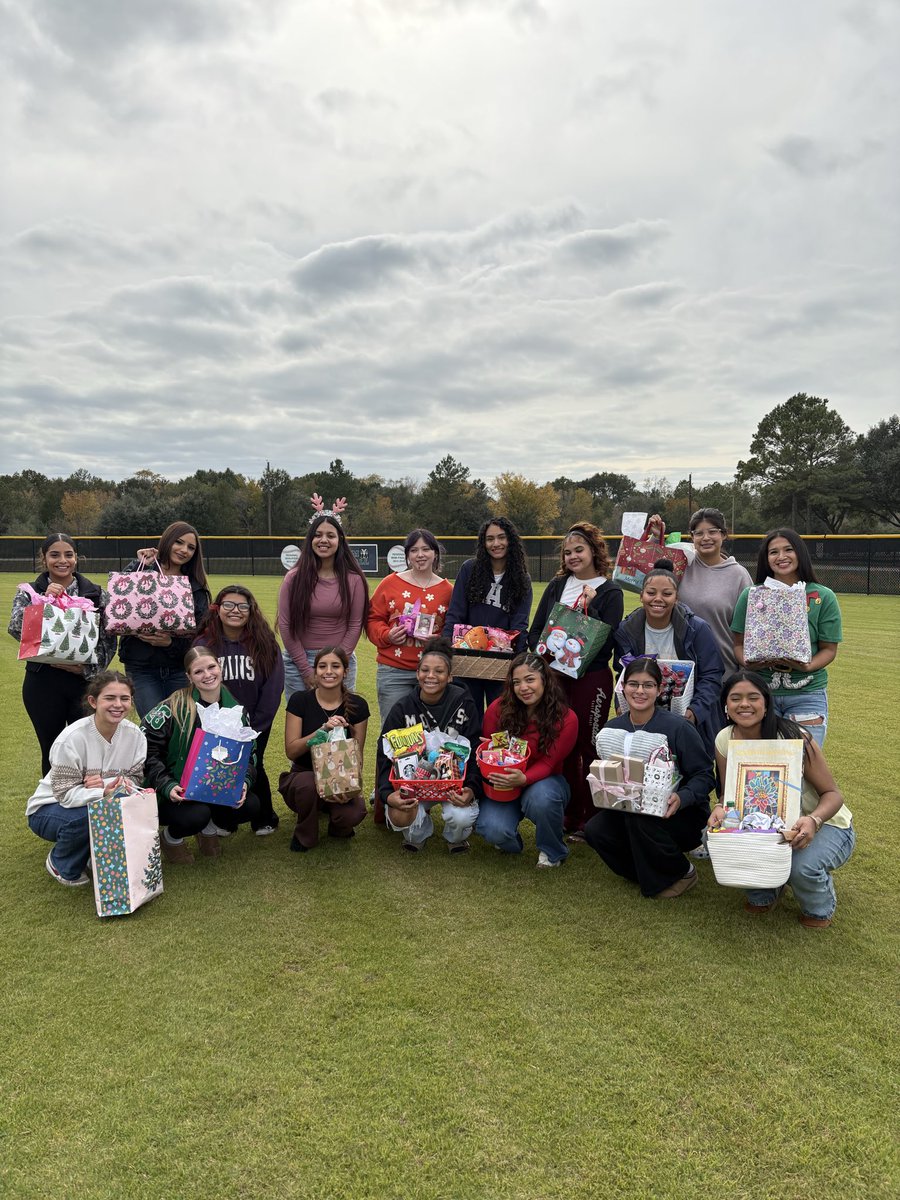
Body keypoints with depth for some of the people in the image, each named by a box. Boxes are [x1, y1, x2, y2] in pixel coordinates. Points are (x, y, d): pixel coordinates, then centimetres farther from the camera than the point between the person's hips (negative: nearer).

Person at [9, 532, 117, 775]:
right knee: (51, 751, 11)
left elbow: (108, 640, 1)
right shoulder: (28, 593, 4)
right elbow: (16, 629, -13)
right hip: (43, 682, 0)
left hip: (86, 681, 0)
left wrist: (87, 668, -12)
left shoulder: (96, 593, 3)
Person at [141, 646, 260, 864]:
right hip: (176, 793, -4)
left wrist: (244, 782, -14)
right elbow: (146, 748, -15)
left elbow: (248, 754, 6)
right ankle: (171, 838, 5)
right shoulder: (175, 707, -14)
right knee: (196, 816, -34)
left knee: (250, 805, -20)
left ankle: (210, 830, 14)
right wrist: (166, 785, -24)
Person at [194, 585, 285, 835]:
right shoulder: (203, 644, -5)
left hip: (255, 724, 0)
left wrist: (253, 729, -7)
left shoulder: (266, 644, -4)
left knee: (251, 766, -10)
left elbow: (272, 691, -4)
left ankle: (264, 819, 14)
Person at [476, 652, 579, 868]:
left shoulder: (566, 719, -16)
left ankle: (553, 852, -4)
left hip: (543, 781, -1)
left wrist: (523, 779, -37)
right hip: (502, 786, 1)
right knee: (493, 830, -28)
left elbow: (547, 763, -16)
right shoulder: (498, 709, -13)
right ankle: (510, 841, 13)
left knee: (541, 798, -37)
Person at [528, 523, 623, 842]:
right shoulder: (557, 585, 11)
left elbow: (608, 641, -10)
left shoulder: (610, 592, -1)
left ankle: (591, 818, 13)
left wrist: (589, 606, -15)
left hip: (591, 677, -4)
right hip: (554, 676, 4)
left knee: (589, 746, 1)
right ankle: (570, 815, 21)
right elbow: (535, 630, 10)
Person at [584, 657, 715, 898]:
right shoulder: (612, 728, 0)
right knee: (594, 830, -22)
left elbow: (704, 776, -12)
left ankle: (682, 873, -4)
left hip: (682, 815, -4)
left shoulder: (678, 728, -14)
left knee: (639, 819, -34)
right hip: (630, 812, 5)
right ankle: (648, 873, 6)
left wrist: (681, 799, -31)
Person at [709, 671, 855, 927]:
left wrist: (813, 820, -40)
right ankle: (763, 894, 10)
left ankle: (820, 909, 6)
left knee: (802, 865, -35)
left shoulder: (796, 739, -25)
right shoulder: (725, 740, -11)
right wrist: (720, 809, -26)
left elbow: (833, 793, -18)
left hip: (824, 824, -4)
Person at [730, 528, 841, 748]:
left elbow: (829, 649, 2)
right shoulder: (751, 595, 3)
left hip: (807, 694, 0)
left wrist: (808, 666, -16)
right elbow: (739, 643, 6)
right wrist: (747, 662, -14)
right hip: (760, 691, 1)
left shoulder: (823, 597, 1)